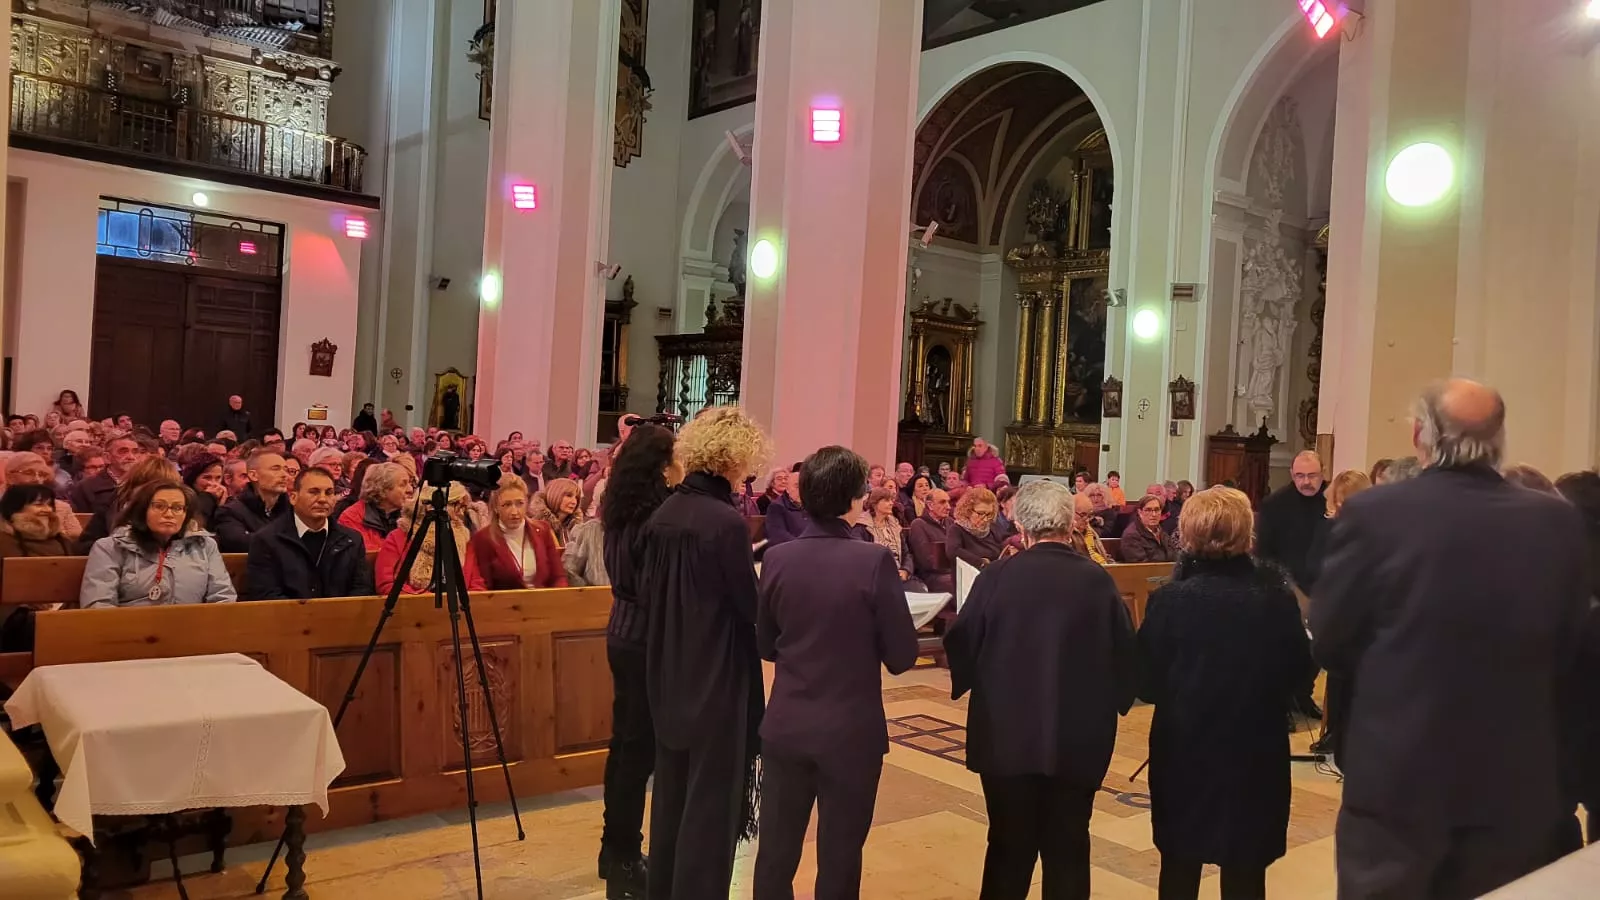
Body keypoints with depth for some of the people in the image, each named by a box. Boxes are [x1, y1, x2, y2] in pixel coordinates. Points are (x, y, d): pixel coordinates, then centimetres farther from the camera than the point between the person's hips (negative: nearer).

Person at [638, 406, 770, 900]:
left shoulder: (663, 515, 2)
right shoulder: (726, 521, -20)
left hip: (669, 673, 8)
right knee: (711, 796, 5)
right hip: (718, 676, -8)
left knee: (671, 788, 20)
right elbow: (751, 606, -15)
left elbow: (648, 590, 10)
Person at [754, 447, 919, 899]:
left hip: (785, 727, 3)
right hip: (851, 731, -3)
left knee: (776, 852, 15)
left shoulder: (776, 559, -5)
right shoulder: (875, 561, -16)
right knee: (838, 857, 11)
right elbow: (901, 657, -10)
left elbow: (766, 646, 6)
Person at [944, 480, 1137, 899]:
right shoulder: (1098, 581, -8)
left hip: (1007, 734, 0)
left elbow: (960, 645, -6)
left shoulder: (996, 577, -11)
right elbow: (1126, 655, -4)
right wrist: (1113, 702, 15)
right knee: (1068, 849, 13)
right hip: (1079, 738, 0)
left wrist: (965, 684, 15)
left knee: (1009, 847, 14)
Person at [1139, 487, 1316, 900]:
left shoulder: (1169, 600, -16)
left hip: (1183, 754, -1)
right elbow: (1301, 677, -2)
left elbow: (1146, 684, -9)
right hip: (1256, 757, 1)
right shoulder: (1277, 599, -12)